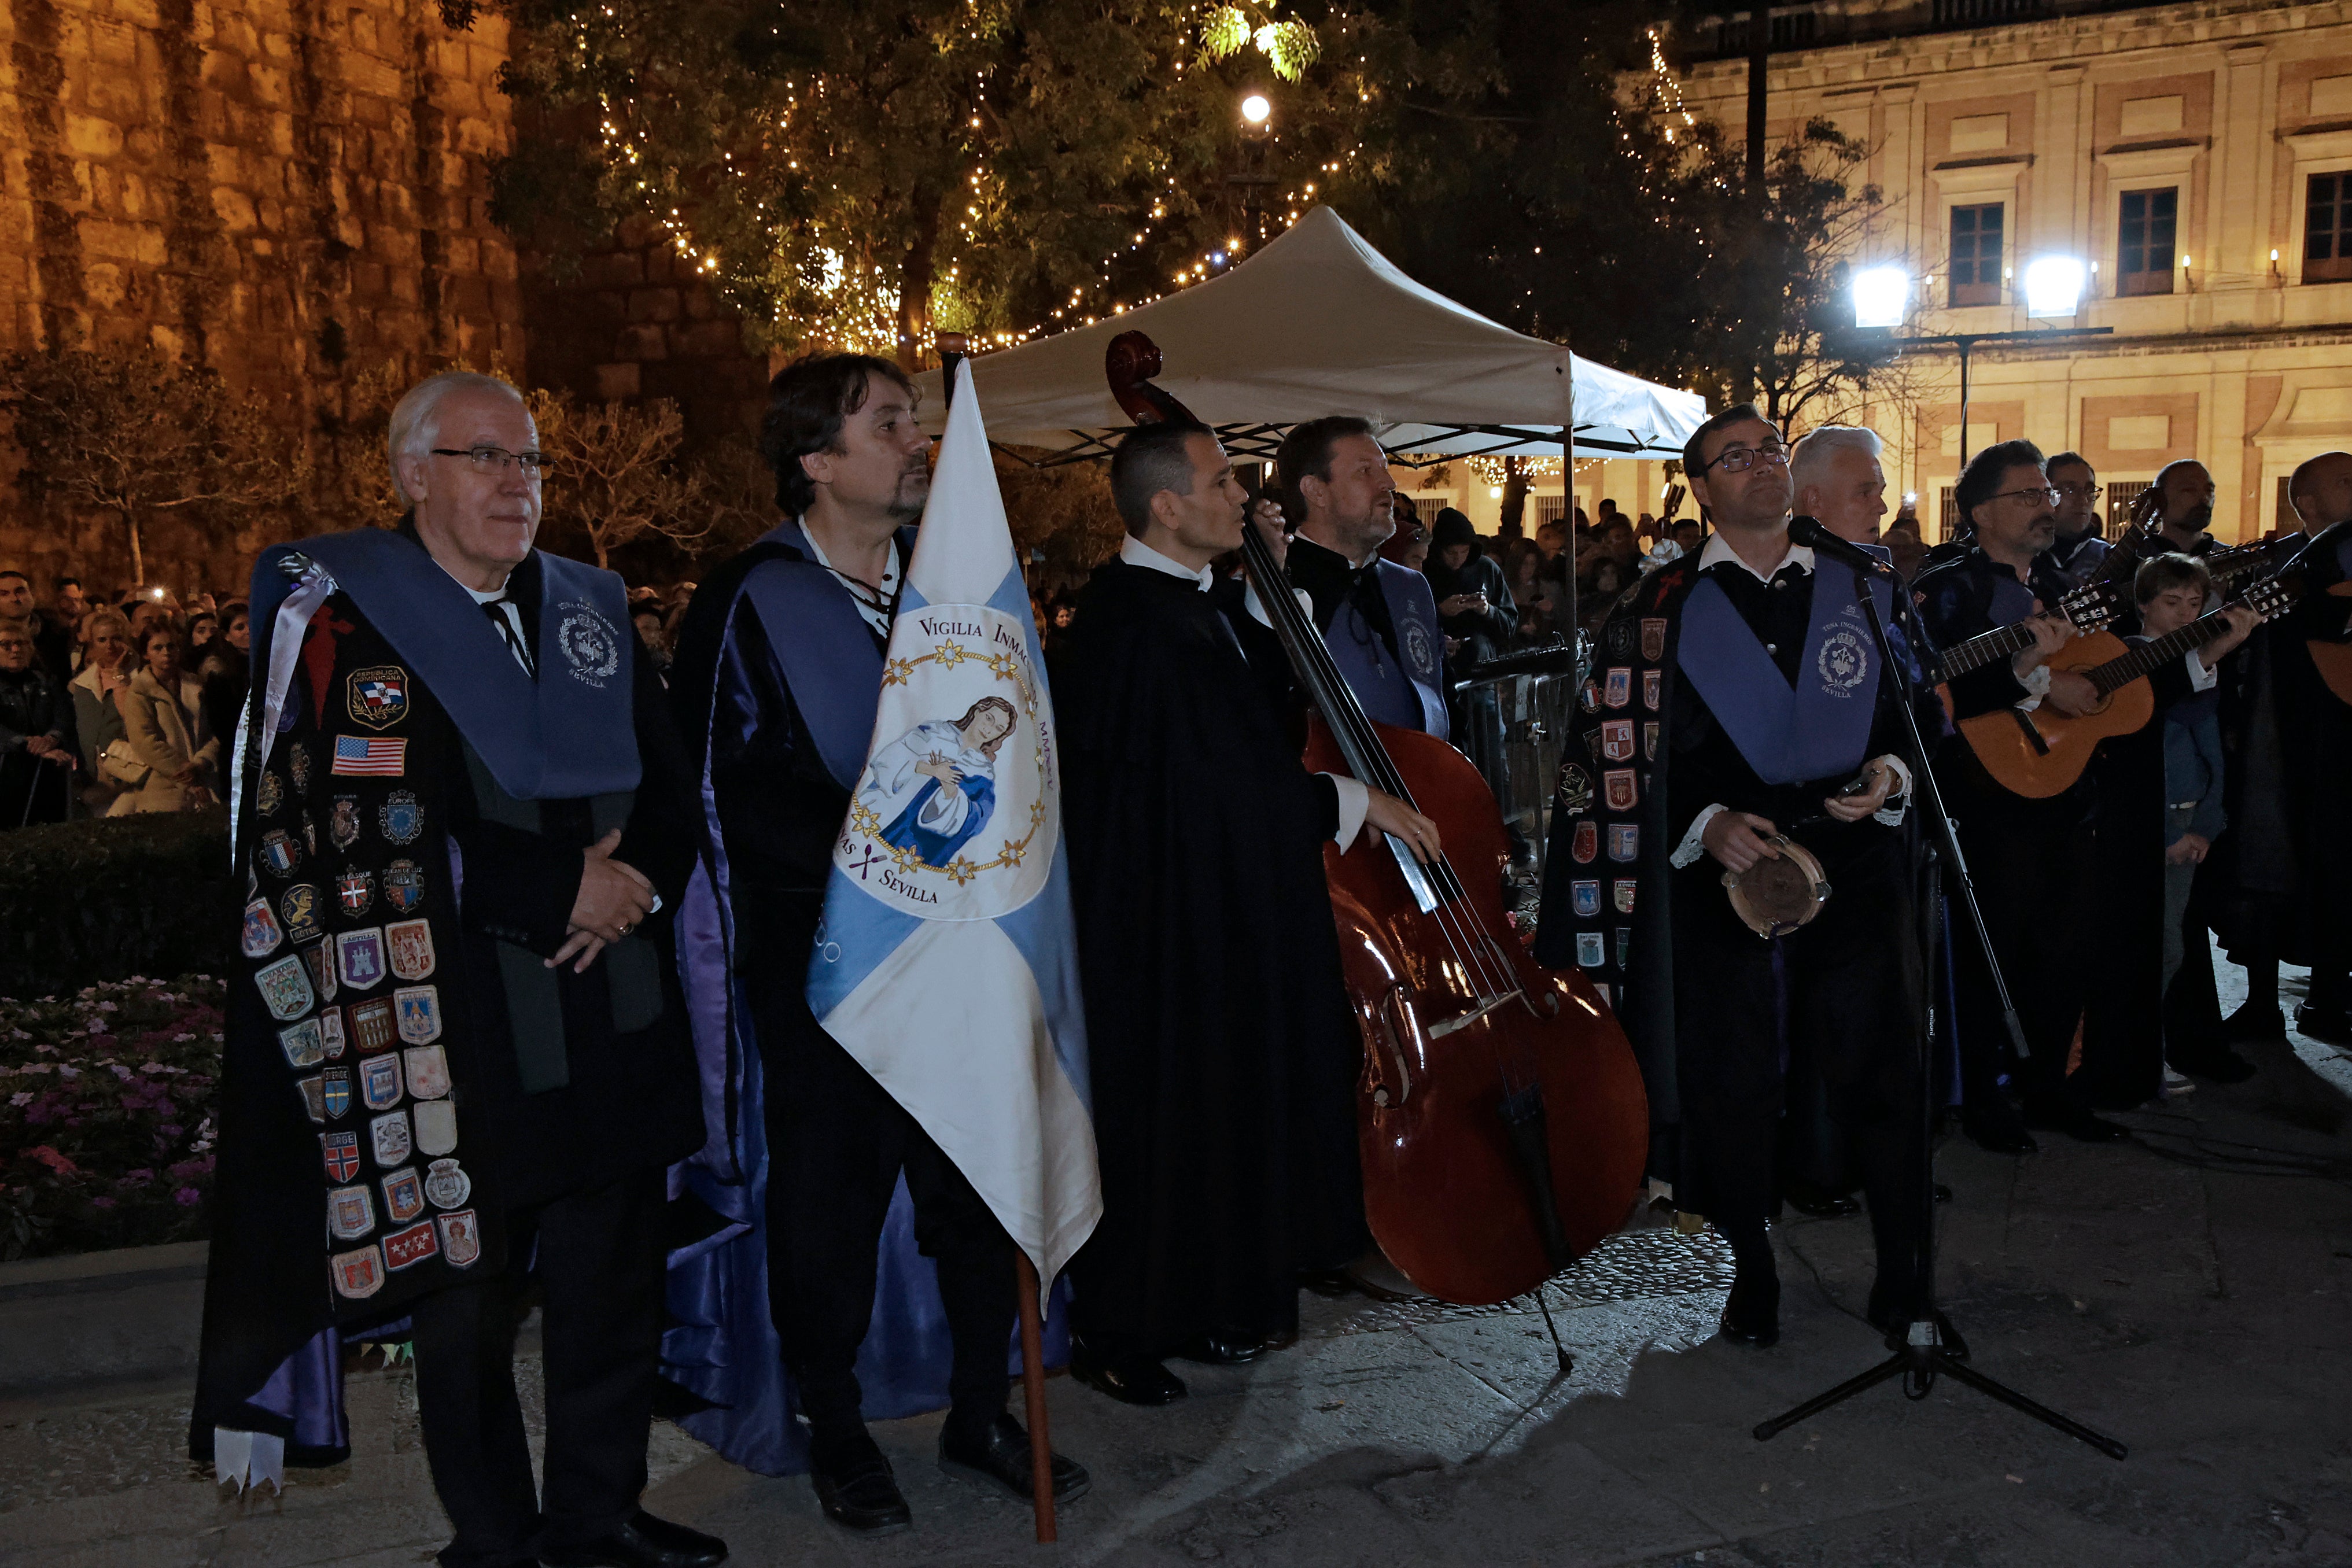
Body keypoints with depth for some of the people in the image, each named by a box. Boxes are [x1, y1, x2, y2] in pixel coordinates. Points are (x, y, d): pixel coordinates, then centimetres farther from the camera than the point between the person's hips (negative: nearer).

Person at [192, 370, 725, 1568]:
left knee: (613, 1285, 12)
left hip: (611, 1016, 5)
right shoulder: (341, 620, -5)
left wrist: (640, 876, -10)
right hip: (450, 1035, -4)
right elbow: (374, 835, -15)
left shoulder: (589, 609, 12)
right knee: (465, 1303, 9)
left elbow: (670, 786, 11)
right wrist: (566, 892, -15)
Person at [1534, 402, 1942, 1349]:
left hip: (1855, 859, 2)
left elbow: (1917, 712, 15)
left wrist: (1891, 773, -5)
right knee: (1733, 1082, 5)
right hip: (1722, 871, -1)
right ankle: (1752, 1275, 23)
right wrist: (1705, 823, -13)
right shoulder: (1662, 611, 2)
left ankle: (1901, 1269, 22)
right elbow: (1625, 752, -1)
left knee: (1881, 1071, 4)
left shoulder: (1861, 593, 10)